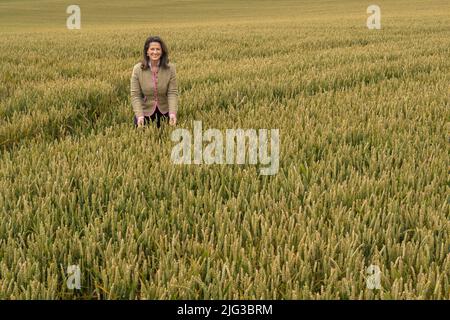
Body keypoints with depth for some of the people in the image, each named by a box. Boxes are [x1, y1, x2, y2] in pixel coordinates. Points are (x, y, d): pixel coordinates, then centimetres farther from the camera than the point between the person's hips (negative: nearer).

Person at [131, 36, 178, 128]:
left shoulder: (170, 68, -11)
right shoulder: (137, 69, -13)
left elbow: (173, 93, -14)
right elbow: (135, 95, -14)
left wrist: (172, 113, -28)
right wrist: (139, 115, -27)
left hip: (164, 112, 1)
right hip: (145, 112, -1)